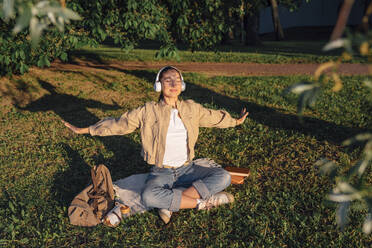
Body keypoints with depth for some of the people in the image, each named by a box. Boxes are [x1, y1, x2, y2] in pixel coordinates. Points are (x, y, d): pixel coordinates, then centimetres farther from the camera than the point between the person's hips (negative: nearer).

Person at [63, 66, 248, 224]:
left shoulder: (191, 108, 5)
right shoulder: (148, 111, -5)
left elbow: (214, 117, 22)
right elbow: (118, 124, 2)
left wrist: (236, 121, 33)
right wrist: (83, 130, 3)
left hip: (187, 169, 4)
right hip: (161, 172, -3)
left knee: (223, 177, -21)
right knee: (149, 197, -36)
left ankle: (170, 203, -22)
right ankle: (201, 202, -20)